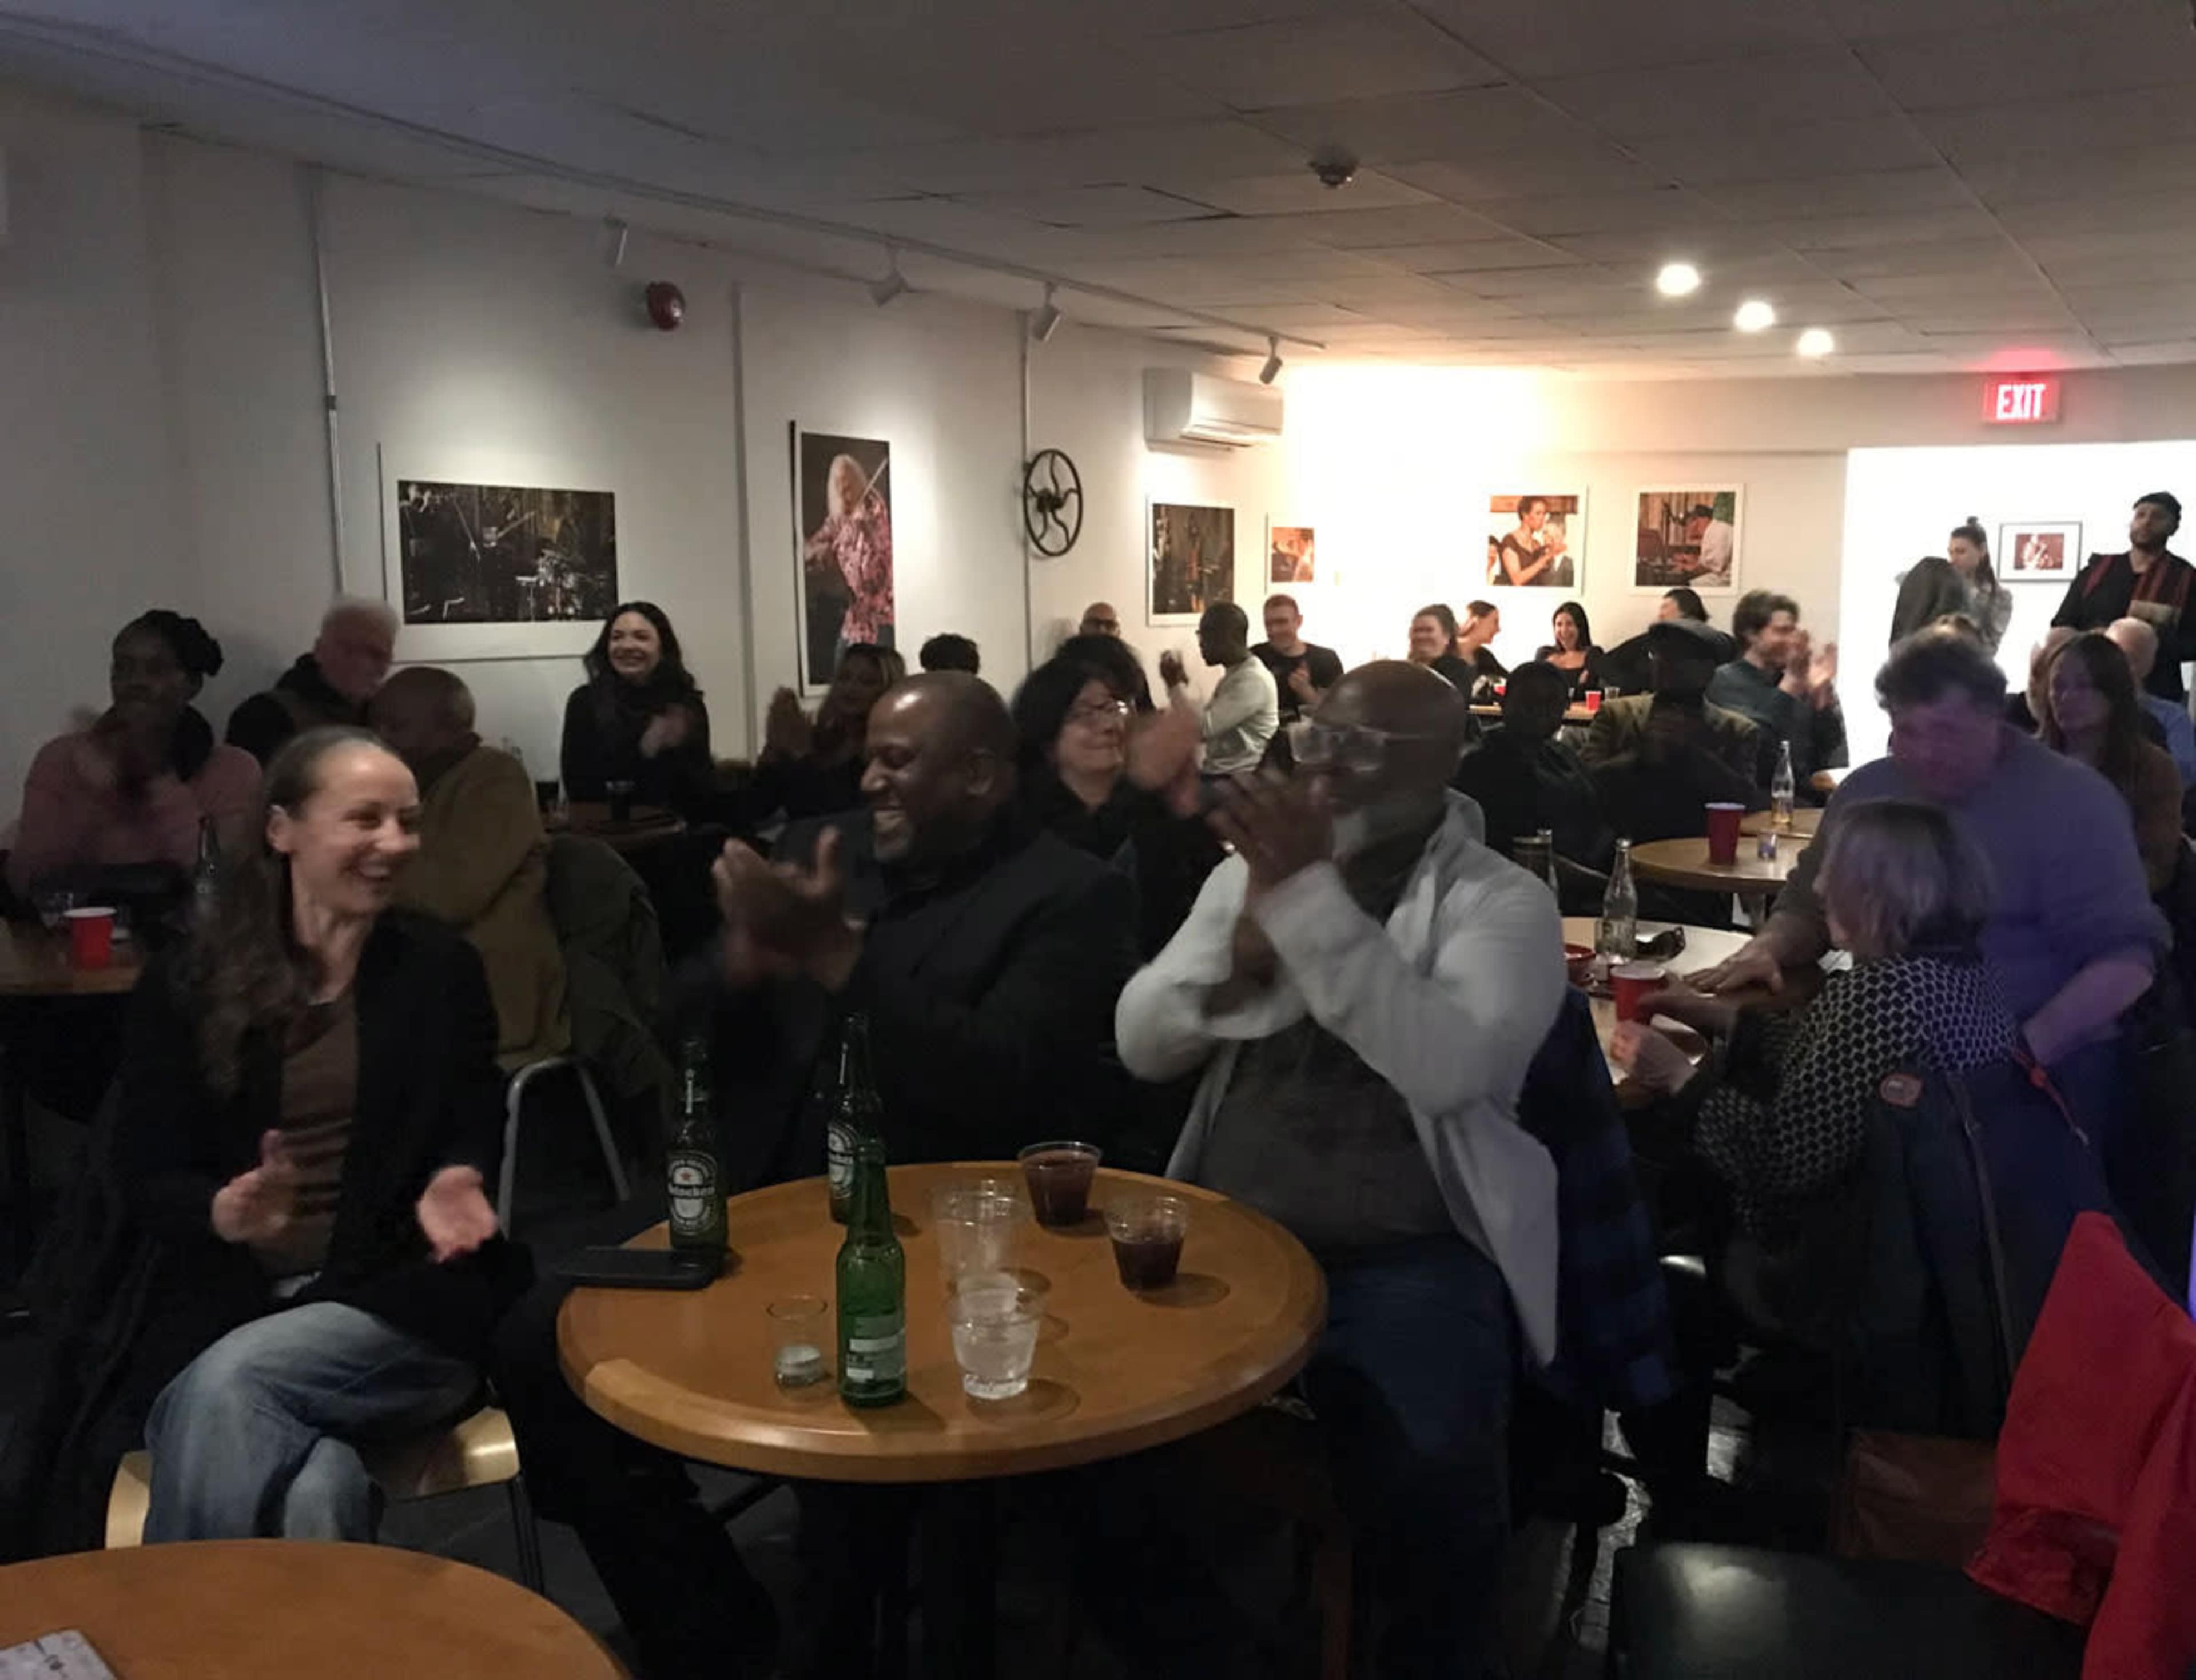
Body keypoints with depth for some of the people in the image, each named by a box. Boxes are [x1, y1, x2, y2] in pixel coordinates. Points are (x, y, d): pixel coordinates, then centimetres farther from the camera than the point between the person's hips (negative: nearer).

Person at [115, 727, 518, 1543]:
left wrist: (456, 1184, -18)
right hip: (223, 1305, 0)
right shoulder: (187, 981, 7)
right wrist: (224, 1212, -19)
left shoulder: (442, 967, 8)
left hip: (401, 1303, 0)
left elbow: (475, 1133, 7)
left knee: (229, 1383, -31)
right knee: (319, 1496, -33)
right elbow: (146, 1178, 4)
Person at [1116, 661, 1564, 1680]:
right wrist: (1245, 939, -13)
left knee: (1428, 1480, -28)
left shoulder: (1504, 905, -3)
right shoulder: (1250, 870, 11)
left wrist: (1312, 896, -24)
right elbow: (1141, 1045, 5)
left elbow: (1446, 1067, -22)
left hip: (1409, 1260, -4)